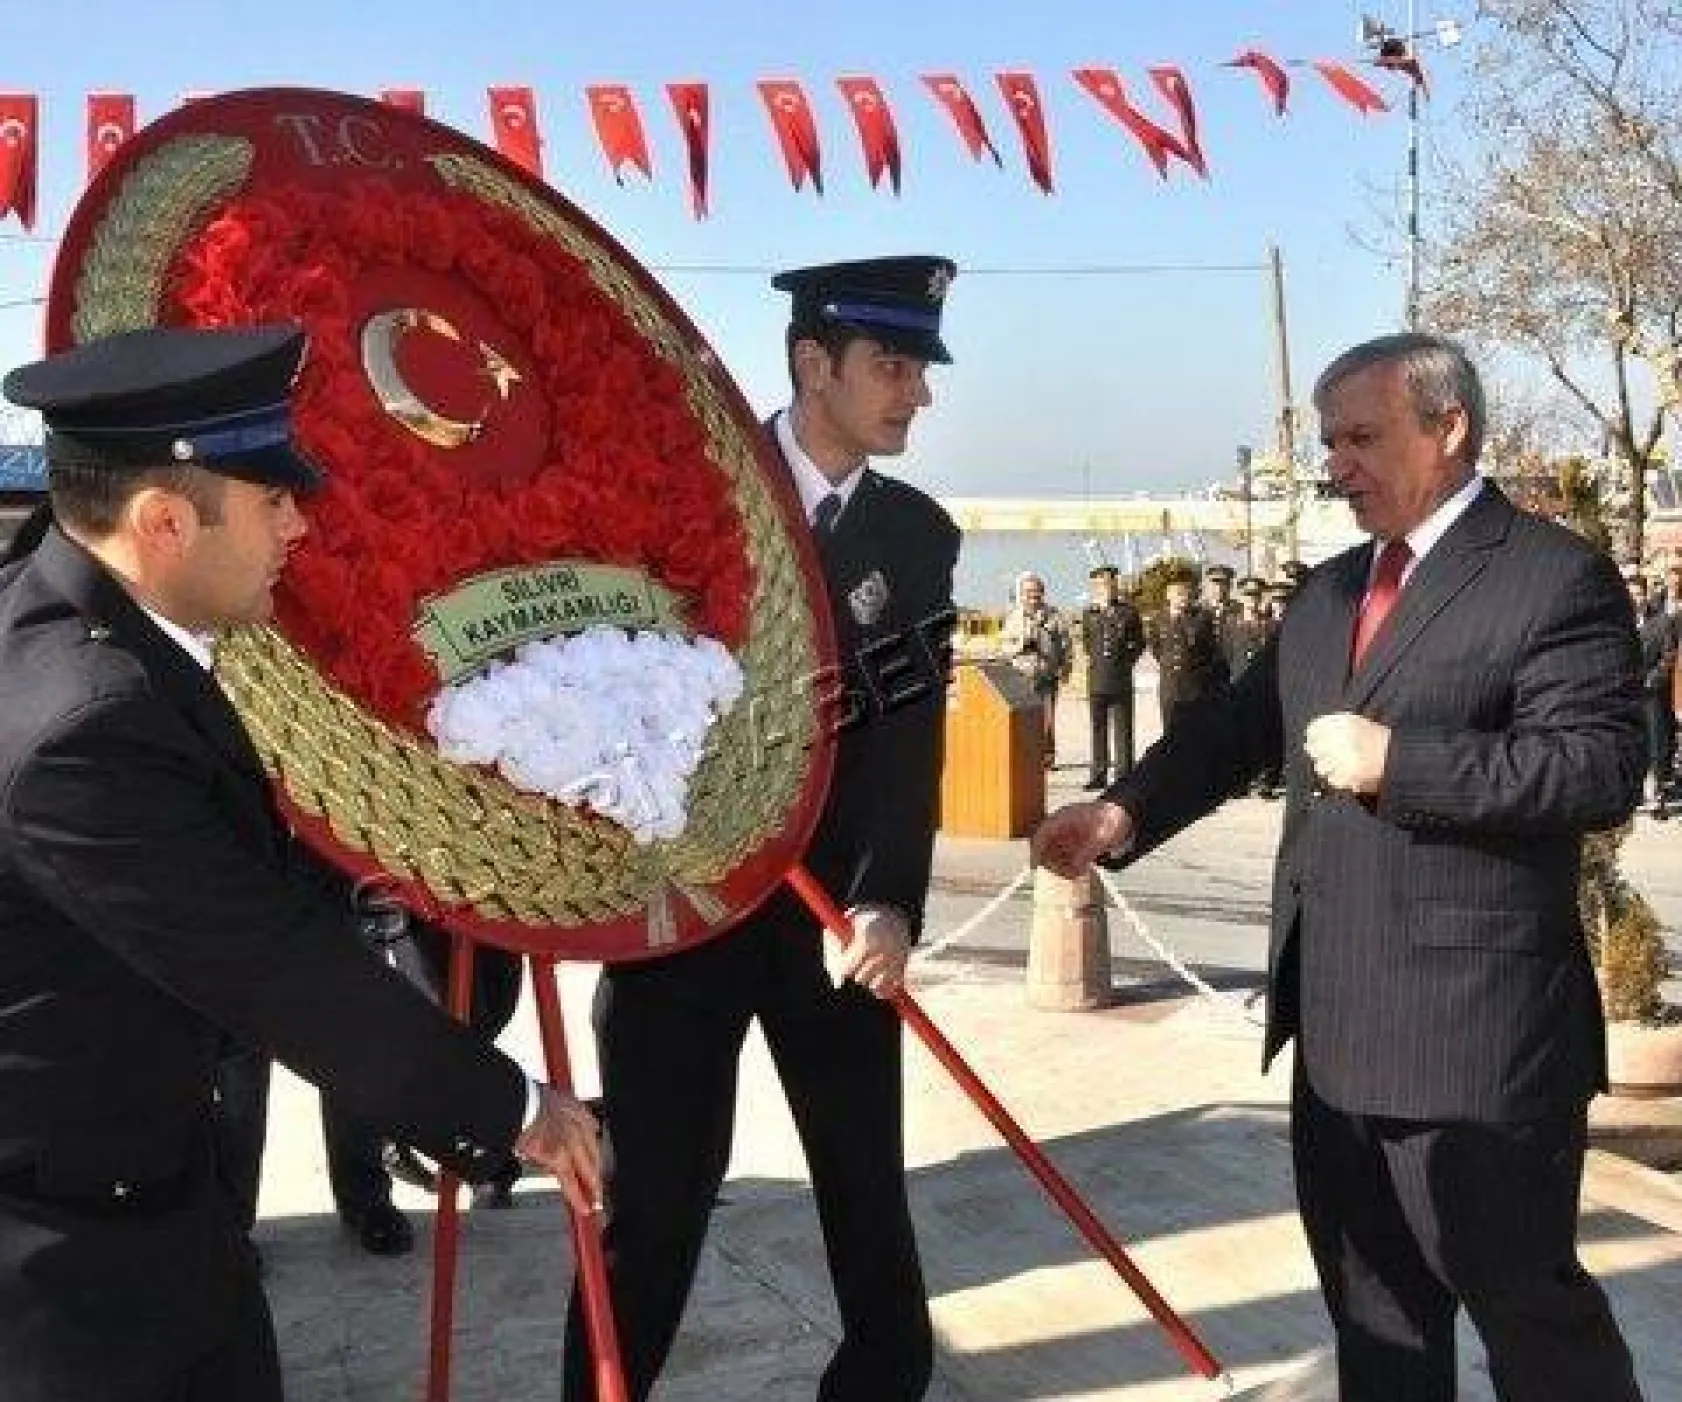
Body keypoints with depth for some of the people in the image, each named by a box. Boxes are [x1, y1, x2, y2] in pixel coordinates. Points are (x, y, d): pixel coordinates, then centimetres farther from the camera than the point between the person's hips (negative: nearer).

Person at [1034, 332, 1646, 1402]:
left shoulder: (1557, 575, -9)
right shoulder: (1330, 591, 15)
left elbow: (1602, 768, -18)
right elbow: (1240, 725, 14)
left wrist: (1395, 761, -21)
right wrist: (1124, 814, -1)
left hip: (1476, 1025, -7)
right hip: (1337, 1023, 8)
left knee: (1528, 1303, 7)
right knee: (1372, 1304, 20)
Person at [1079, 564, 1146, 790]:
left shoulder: (1128, 611, 0)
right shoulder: (1089, 613, 8)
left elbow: (1139, 642, 7)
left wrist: (1128, 660, -2)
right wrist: (1091, 658, 12)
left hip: (1121, 677, -3)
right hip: (1097, 676, 3)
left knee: (1122, 727, 1)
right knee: (1098, 727, 8)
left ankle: (1123, 773, 6)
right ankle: (1098, 773, 15)